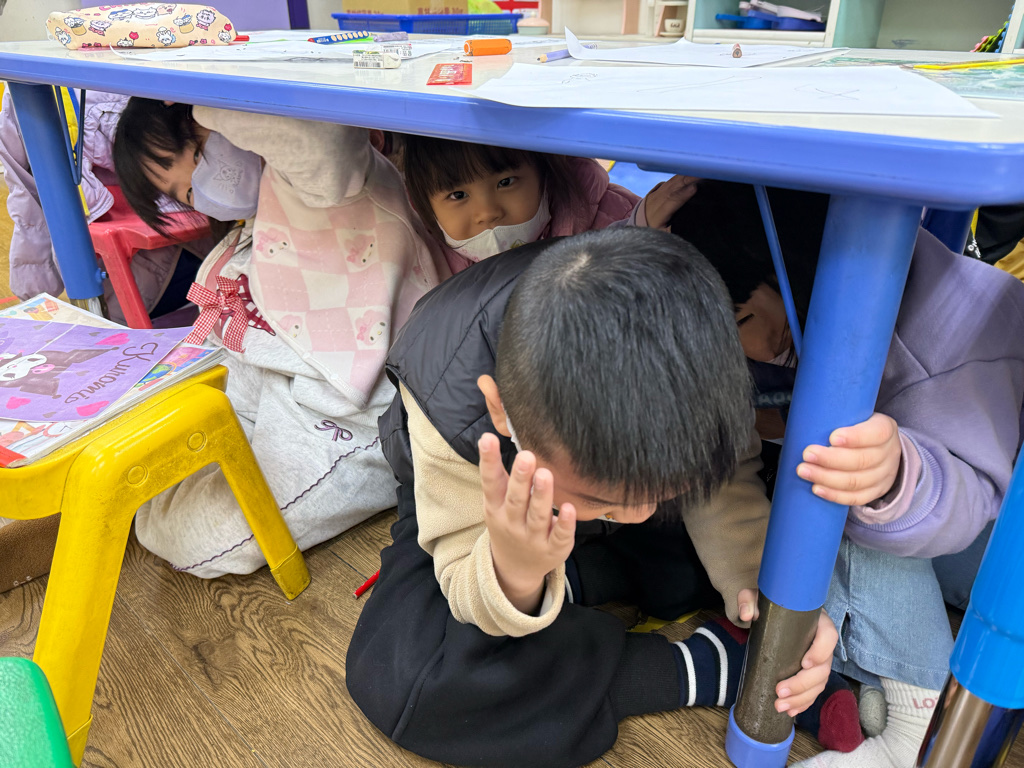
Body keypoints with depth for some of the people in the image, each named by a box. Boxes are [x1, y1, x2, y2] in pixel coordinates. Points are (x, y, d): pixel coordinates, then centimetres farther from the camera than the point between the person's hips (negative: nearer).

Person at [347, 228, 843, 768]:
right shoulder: (448, 401, -39)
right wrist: (513, 571, -51)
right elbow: (467, 594, -28)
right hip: (474, 499, -2)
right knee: (396, 680, -25)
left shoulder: (692, 343, -33)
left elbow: (725, 482, -17)